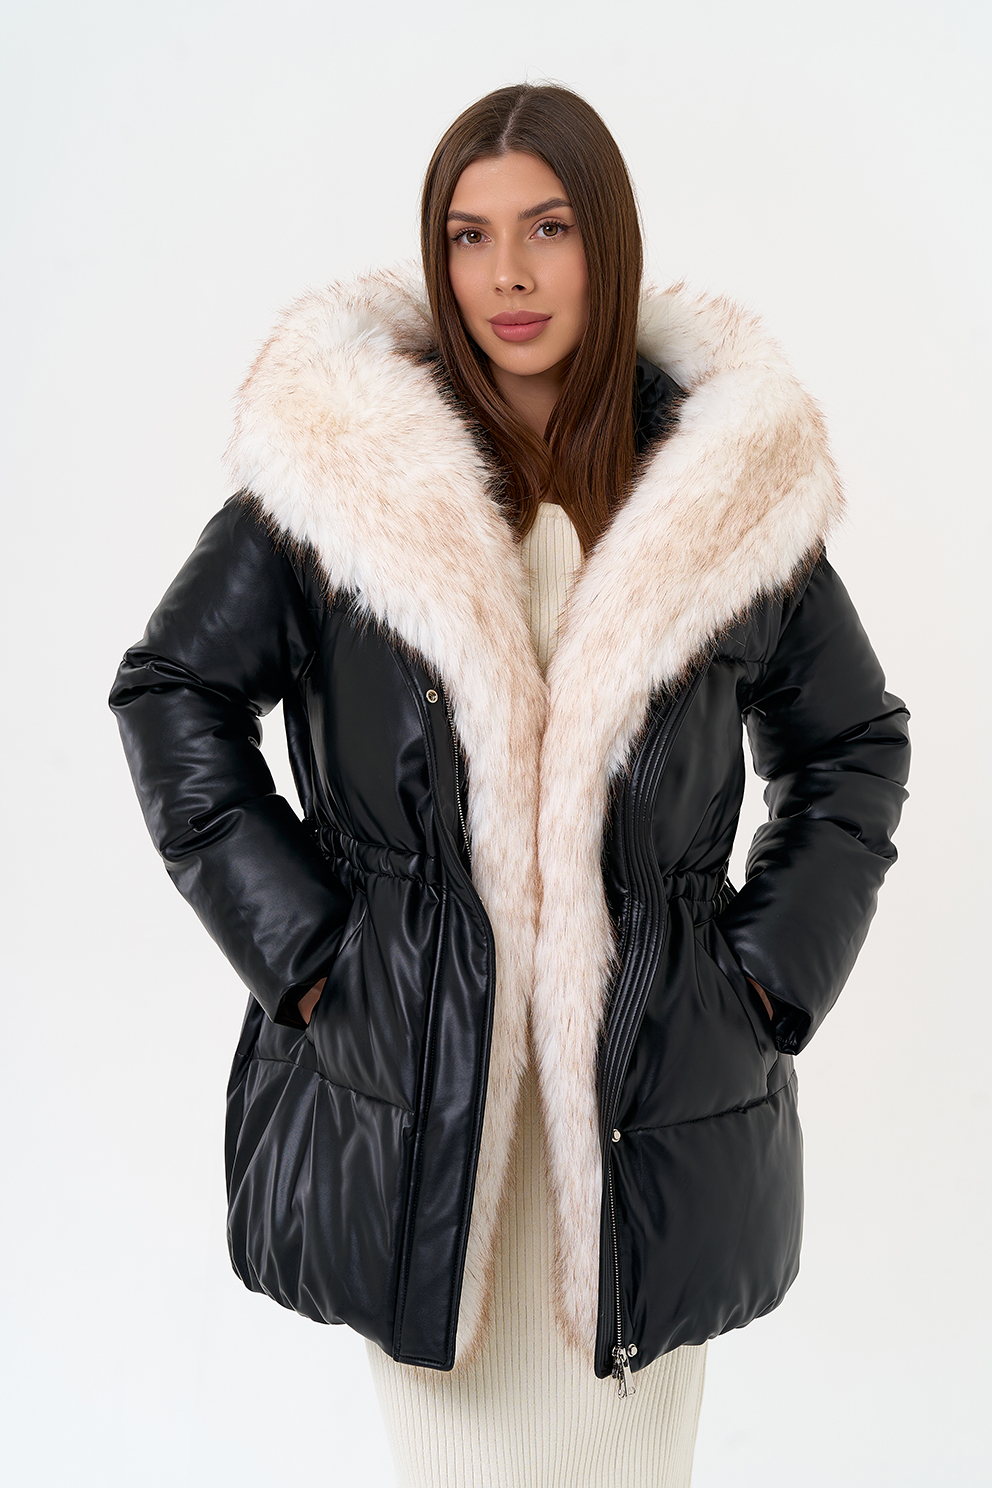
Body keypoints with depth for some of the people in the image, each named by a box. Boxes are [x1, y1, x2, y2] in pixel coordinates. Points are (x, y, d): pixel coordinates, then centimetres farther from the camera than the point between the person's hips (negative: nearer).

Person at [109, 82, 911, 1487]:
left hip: (653, 1075, 1)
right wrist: (299, 947, -4)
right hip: (411, 1073, -1)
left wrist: (765, 975, 1)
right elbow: (173, 693, 3)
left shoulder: (729, 485, 1)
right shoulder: (347, 457, -3)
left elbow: (856, 746, 11)